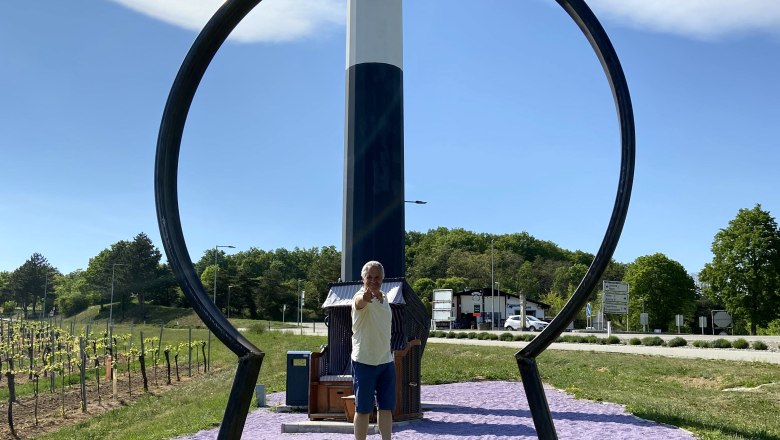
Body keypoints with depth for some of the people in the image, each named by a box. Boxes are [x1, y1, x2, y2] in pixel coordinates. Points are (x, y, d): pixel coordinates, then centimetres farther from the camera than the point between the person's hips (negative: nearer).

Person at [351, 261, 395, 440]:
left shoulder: (384, 298, 9)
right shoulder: (361, 297, -15)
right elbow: (360, 302, -42)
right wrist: (365, 297, -64)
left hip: (386, 361, 7)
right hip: (364, 362, -7)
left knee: (386, 407, 11)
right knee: (363, 409, 2)